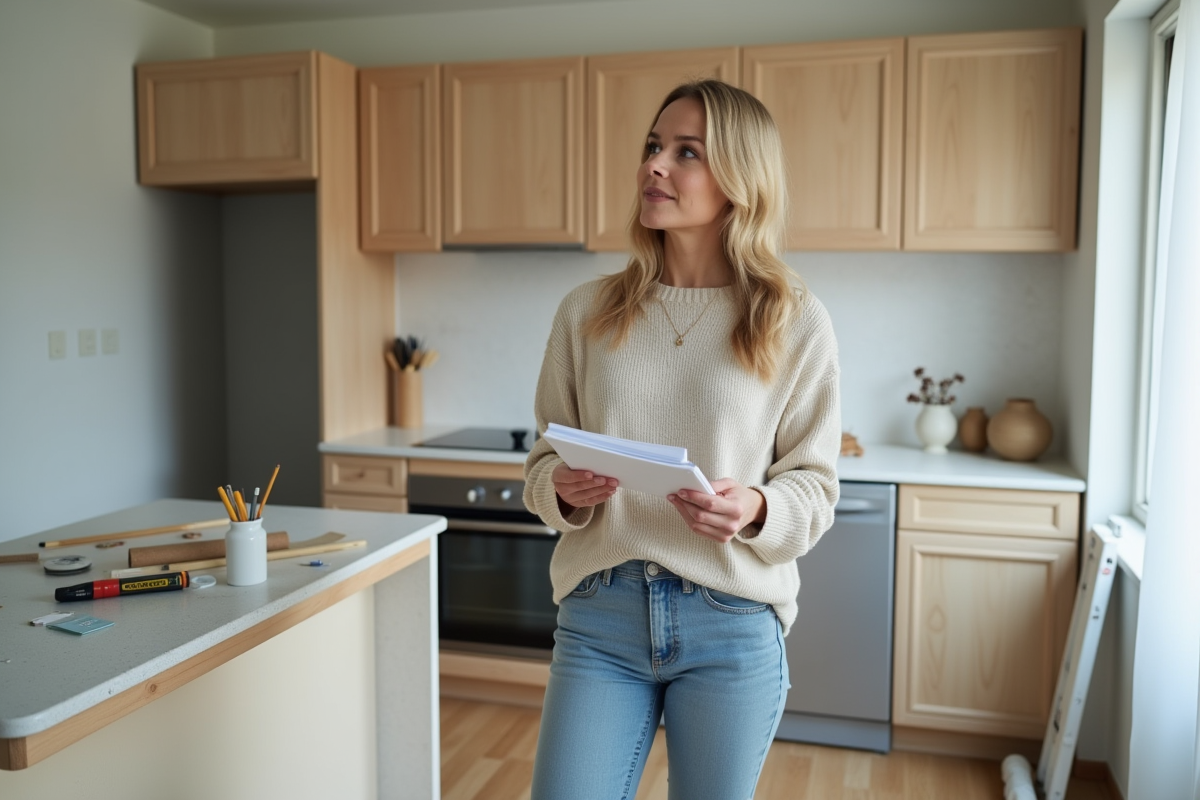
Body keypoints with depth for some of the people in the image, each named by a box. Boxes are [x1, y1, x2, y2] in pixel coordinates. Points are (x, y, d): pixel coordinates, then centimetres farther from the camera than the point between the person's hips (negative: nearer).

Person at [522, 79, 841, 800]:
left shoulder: (796, 322, -2)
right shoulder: (586, 312, 3)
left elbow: (815, 486, 1)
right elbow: (544, 460, 9)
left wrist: (755, 511, -19)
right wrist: (562, 490, -13)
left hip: (732, 627, -1)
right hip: (600, 615, 1)